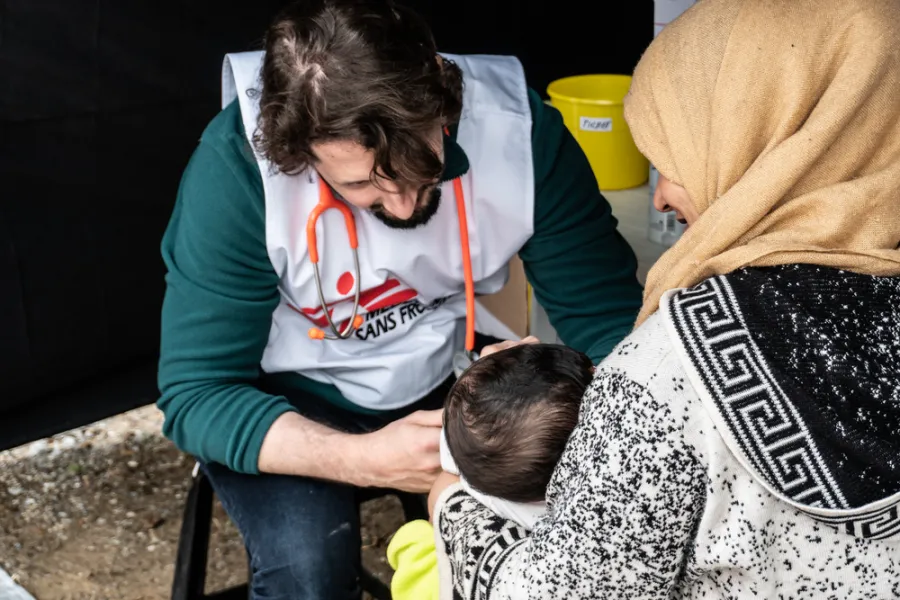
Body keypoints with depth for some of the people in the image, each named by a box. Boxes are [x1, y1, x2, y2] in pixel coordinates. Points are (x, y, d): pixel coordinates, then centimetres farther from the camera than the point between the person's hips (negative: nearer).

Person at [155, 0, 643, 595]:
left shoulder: (521, 129, -23)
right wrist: (363, 460, -39)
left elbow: (607, 317, -16)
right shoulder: (237, 167, -29)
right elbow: (196, 395, -25)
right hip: (289, 394, -2)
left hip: (449, 367, 3)